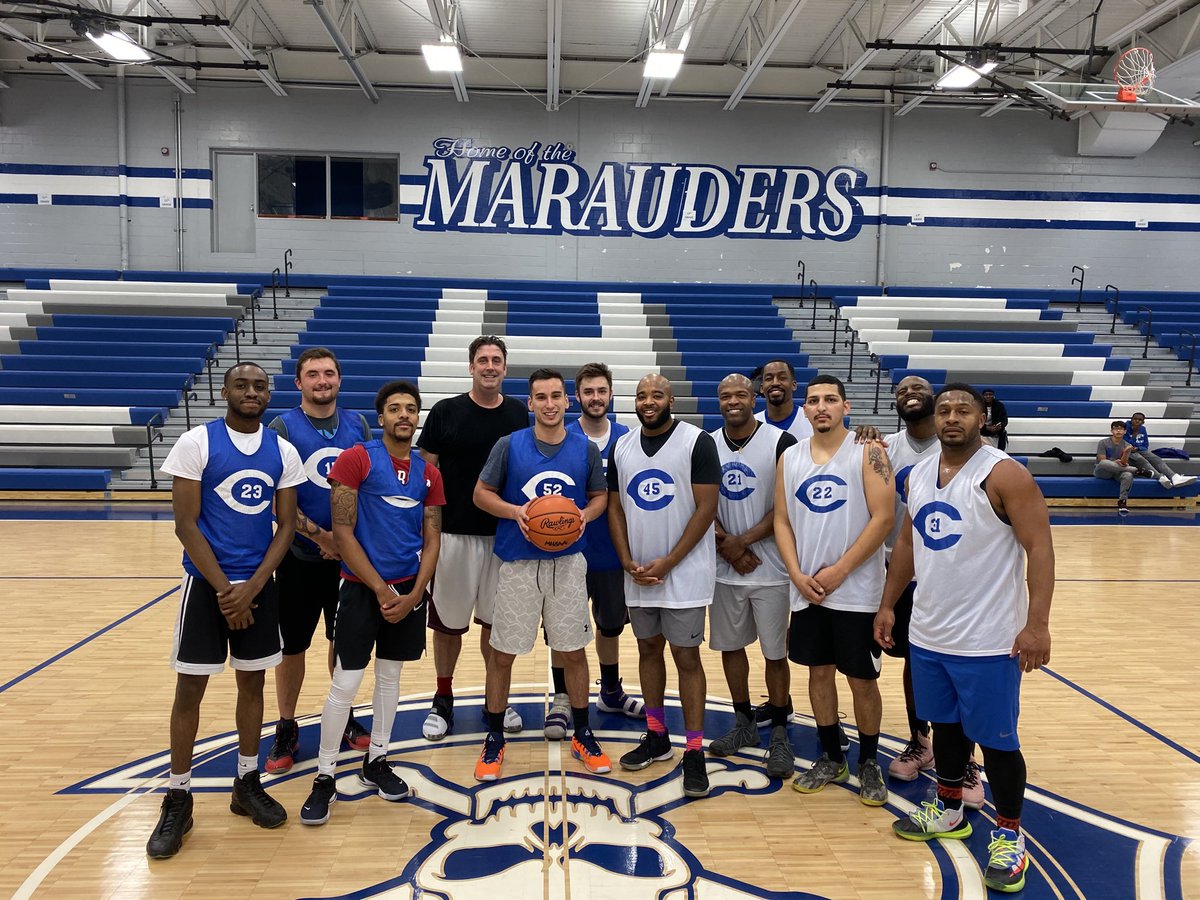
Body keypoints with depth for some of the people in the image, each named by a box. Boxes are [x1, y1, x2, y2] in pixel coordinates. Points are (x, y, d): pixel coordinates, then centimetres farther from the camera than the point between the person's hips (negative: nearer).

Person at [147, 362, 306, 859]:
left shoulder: (284, 452, 1)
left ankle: (247, 785, 28)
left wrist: (252, 586, -10)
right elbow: (186, 525, -11)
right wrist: (224, 589, -13)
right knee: (189, 689, 3)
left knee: (252, 683, 12)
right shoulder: (196, 443, -9)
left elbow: (285, 525, 1)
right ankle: (178, 800, 18)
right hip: (206, 582, -3)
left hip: (259, 584, 3)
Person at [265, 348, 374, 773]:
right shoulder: (282, 427, -7)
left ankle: (343, 718, 31)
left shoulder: (358, 424, 4)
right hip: (300, 557, -3)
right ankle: (286, 730, 24)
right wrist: (320, 537, -17)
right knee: (292, 645, 8)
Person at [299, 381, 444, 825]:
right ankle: (324, 776, 14)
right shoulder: (356, 459, -9)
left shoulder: (428, 473, 6)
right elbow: (342, 532, -12)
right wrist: (381, 590, -14)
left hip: (409, 590, 5)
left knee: (390, 677, 15)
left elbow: (432, 539, 6)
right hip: (362, 587, -5)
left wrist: (414, 594, -8)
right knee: (345, 683, -2)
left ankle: (375, 761, 31)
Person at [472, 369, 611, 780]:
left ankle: (582, 735, 28)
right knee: (502, 653, 6)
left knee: (573, 651, 10)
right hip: (518, 562, -1)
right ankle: (494, 738, 25)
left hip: (568, 562, 1)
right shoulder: (508, 445, -6)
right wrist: (515, 511, -17)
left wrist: (586, 514, -11)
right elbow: (481, 494, 0)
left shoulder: (586, 449, -1)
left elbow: (600, 496, 10)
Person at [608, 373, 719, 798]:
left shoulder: (697, 442, -10)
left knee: (686, 656, 0)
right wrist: (628, 563, -4)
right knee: (648, 649, 15)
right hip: (637, 573, 5)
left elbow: (706, 509, -13)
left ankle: (694, 752, 8)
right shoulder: (621, 447, 6)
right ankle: (656, 737, 29)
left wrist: (667, 563, -16)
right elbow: (615, 508, 8)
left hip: (684, 571, -5)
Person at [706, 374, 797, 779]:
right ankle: (744, 724, 30)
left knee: (775, 653, 4)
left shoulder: (781, 442, -8)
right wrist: (726, 545, -9)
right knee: (730, 646, 13)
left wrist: (743, 541, -14)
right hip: (725, 568, 4)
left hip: (770, 568, -4)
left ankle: (779, 734, 19)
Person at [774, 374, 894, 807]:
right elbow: (782, 521, 6)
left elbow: (883, 518, -14)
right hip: (806, 591, 4)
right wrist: (797, 576, -7)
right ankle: (831, 758, 30)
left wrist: (838, 571, -15)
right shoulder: (790, 457, 6)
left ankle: (869, 763, 26)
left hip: (857, 591, -4)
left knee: (862, 679, 7)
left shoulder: (868, 452, -8)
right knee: (819, 672, 14)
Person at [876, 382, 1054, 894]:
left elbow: (1040, 548, -17)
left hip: (988, 641, -6)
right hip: (928, 635, 6)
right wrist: (888, 604, 14)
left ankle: (1009, 835, 24)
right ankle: (949, 812, 38)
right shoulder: (918, 475, 6)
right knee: (944, 726, 20)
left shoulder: (1005, 476, -14)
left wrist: (1037, 624, -23)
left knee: (996, 740, 5)